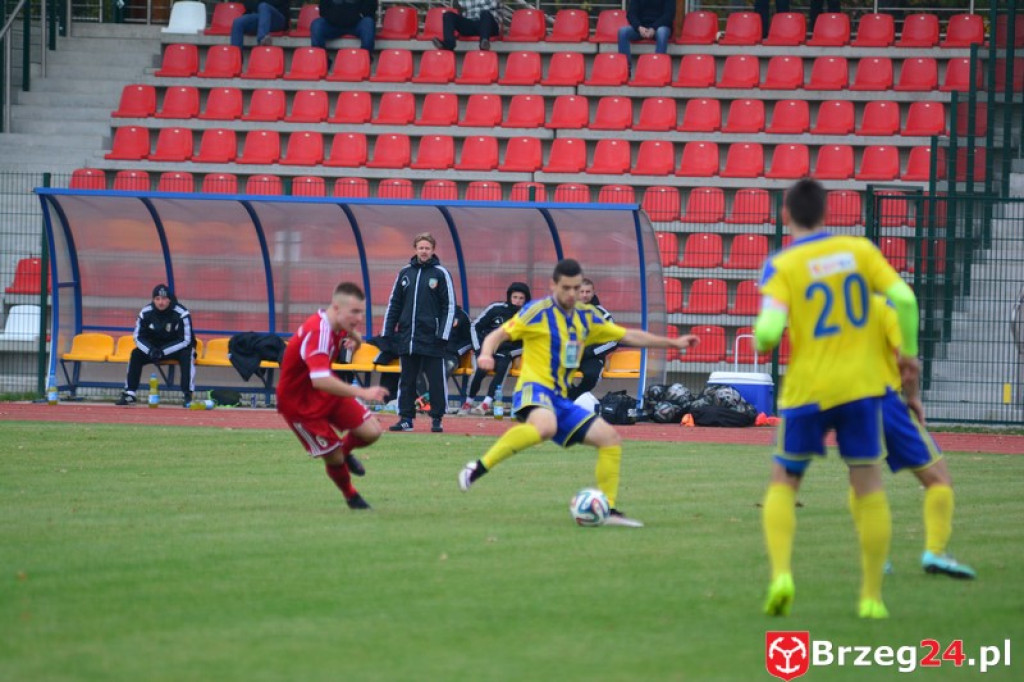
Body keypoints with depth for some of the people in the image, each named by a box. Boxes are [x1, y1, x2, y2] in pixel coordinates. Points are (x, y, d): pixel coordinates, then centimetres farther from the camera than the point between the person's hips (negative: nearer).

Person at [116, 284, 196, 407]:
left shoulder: (181, 314, -23)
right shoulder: (146, 313, -12)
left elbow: (185, 340, -22)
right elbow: (138, 337, -6)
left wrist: (163, 352, -31)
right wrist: (150, 350, -27)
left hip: (177, 347, -3)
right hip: (155, 346, 3)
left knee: (187, 355, -34)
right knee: (136, 354, -19)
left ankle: (188, 396, -34)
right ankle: (129, 394, -17)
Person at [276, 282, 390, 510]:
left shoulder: (339, 325, -7)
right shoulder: (317, 333, -35)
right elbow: (320, 381, -47)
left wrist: (354, 337, -10)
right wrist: (362, 393, -52)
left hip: (326, 391, 8)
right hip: (298, 402, -8)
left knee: (372, 432, -4)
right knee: (333, 457, -4)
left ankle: (345, 451, 28)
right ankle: (352, 498, 26)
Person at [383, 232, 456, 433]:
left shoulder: (440, 274, 0)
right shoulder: (405, 273, 11)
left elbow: (449, 306, -1)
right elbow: (394, 304, 15)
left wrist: (443, 334, -9)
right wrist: (387, 333, 8)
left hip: (431, 339, -4)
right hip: (407, 338, 4)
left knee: (436, 380, -1)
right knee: (407, 380, 7)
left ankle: (437, 419, 7)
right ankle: (406, 418, 12)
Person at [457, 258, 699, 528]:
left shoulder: (586, 317, 16)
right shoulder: (538, 312, -3)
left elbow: (629, 336, 24)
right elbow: (498, 335, -6)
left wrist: (673, 343, 22)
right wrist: (486, 354, -28)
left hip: (560, 399, 8)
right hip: (534, 389, -8)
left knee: (611, 438, 2)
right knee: (545, 427, -41)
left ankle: (608, 510, 8)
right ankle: (478, 468, -36)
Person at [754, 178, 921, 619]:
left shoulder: (782, 266, -7)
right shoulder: (860, 250, 1)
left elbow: (769, 331, -19)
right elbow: (903, 299, -7)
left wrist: (761, 341, 4)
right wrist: (908, 354, 5)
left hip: (807, 389, -2)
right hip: (861, 384, 2)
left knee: (783, 482, 13)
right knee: (868, 486, 9)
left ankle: (781, 573, -7)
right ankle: (872, 596, 9)